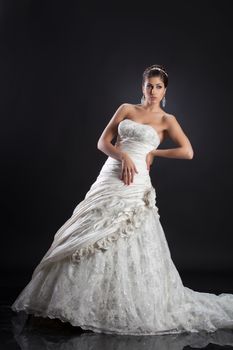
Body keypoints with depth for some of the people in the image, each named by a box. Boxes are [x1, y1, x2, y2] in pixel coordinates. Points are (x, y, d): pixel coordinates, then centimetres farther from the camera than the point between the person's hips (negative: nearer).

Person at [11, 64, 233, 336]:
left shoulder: (167, 120, 7)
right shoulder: (126, 109, 13)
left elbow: (188, 152, -2)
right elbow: (103, 142, 7)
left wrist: (152, 152, 1)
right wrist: (123, 155, -12)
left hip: (135, 185, -3)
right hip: (109, 178, 4)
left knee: (130, 246, -5)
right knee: (89, 239, 4)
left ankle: (128, 308, 14)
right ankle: (86, 303, 21)